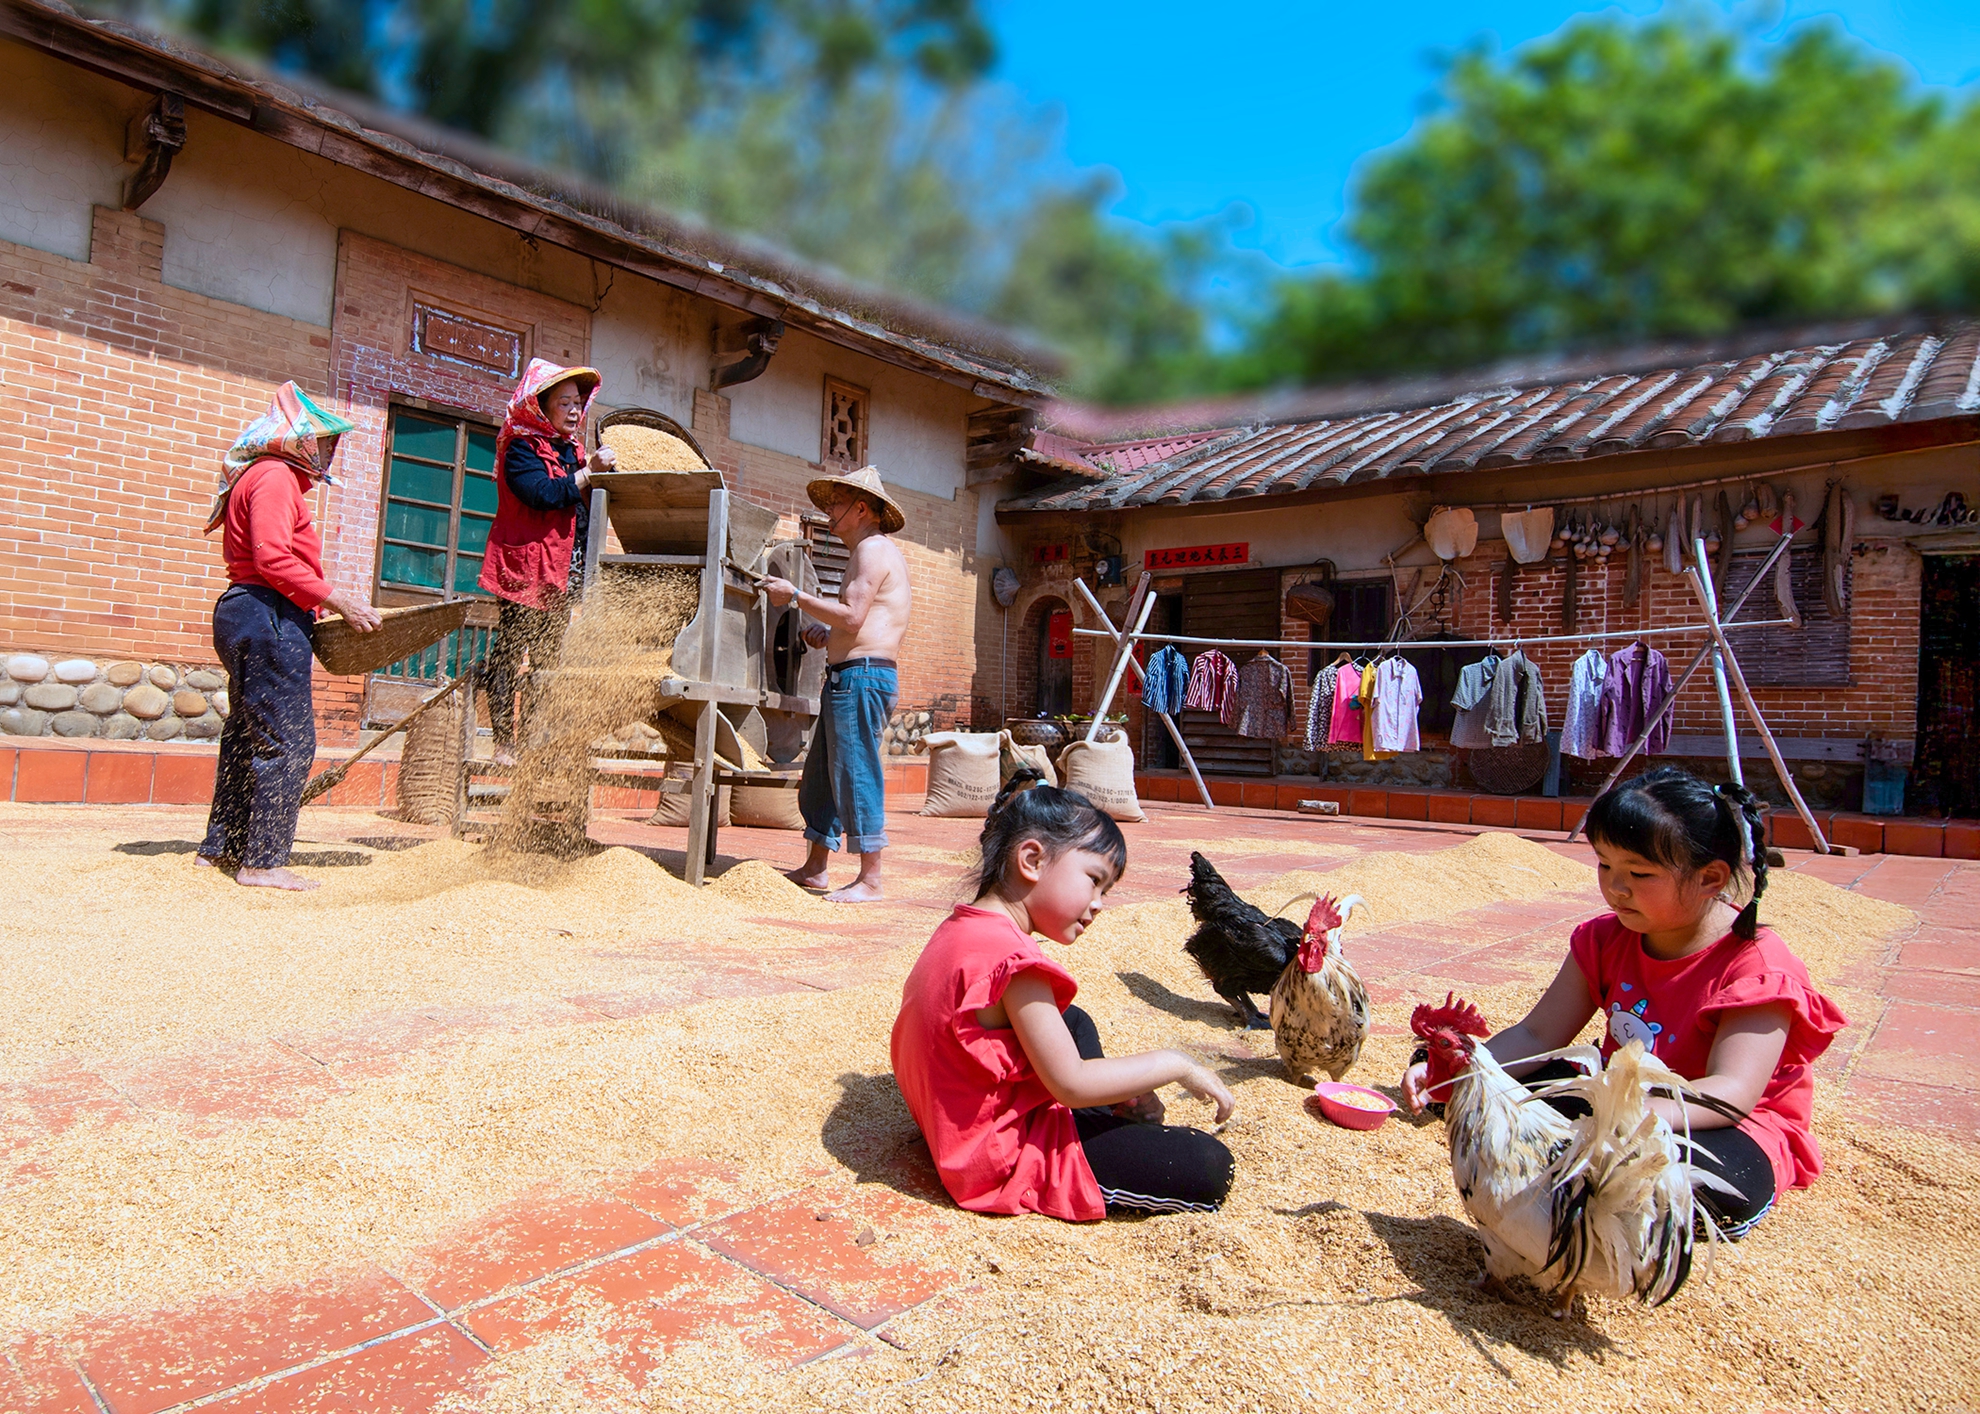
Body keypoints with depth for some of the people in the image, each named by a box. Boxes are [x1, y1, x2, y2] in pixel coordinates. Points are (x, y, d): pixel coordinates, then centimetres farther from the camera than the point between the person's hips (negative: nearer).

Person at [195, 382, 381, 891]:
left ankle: (219, 848, 25)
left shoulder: (276, 478, 22)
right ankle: (262, 861, -5)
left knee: (249, 735, 16)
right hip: (269, 619, -11)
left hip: (246, 615, 11)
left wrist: (320, 603, 13)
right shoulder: (275, 477, -10)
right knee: (287, 739, -9)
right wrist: (334, 598, -18)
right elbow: (273, 560, -21)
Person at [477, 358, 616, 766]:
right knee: (509, 654, -4)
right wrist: (589, 472, -19)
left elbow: (587, 507, 18)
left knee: (547, 659, 8)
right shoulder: (521, 448, -3)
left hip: (561, 572, 8)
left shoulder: (571, 450, 19)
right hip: (525, 566, -7)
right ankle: (503, 744, -1)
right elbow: (543, 493, -21)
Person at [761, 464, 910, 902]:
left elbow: (852, 616, -19)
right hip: (847, 679, 11)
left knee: (856, 776, -9)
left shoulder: (874, 550, -7)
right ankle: (813, 868, 21)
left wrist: (795, 596, -10)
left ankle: (869, 880, -4)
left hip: (862, 675, -11)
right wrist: (828, 635, 16)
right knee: (820, 775, 13)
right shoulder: (872, 553, 26)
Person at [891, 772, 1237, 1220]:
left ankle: (1114, 1120, 22)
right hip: (1001, 1159, -10)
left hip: (958, 1126, 10)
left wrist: (1120, 1092, 6)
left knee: (1075, 1022, 30)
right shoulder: (1011, 960, -27)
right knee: (1209, 1167, -14)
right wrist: (1174, 1065, -14)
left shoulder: (961, 928, 5)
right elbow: (1070, 1083, -25)